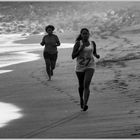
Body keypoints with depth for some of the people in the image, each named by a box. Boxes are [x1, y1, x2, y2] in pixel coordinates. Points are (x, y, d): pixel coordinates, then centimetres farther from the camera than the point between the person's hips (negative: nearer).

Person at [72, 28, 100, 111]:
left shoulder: (92, 43, 2)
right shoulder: (78, 43, -7)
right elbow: (73, 56, -12)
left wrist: (97, 56, -4)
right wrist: (81, 49, -23)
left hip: (90, 66, 0)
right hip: (80, 67, 0)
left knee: (87, 84, -20)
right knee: (81, 86, 16)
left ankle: (85, 104, -27)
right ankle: (81, 98, 47)